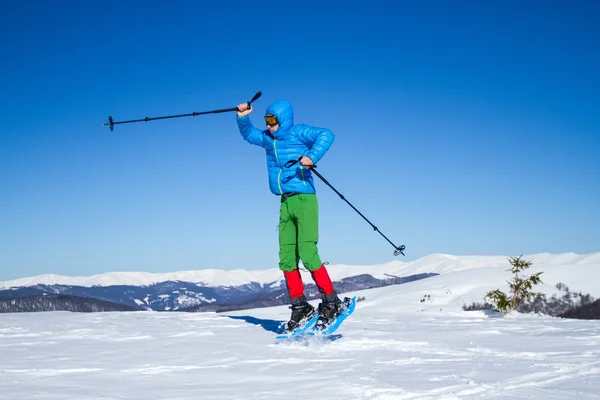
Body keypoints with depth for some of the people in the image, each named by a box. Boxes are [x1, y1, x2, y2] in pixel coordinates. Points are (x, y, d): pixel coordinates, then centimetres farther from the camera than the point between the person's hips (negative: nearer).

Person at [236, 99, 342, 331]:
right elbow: (248, 134, 31)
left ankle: (331, 302, -5)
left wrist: (312, 157, -26)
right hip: (286, 204, 7)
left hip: (304, 200, -7)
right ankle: (300, 307, 9)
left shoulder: (298, 133, -2)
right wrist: (243, 118, 12)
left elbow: (326, 135, -13)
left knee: (307, 253, -15)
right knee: (286, 258, 1)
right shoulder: (267, 139, 18)